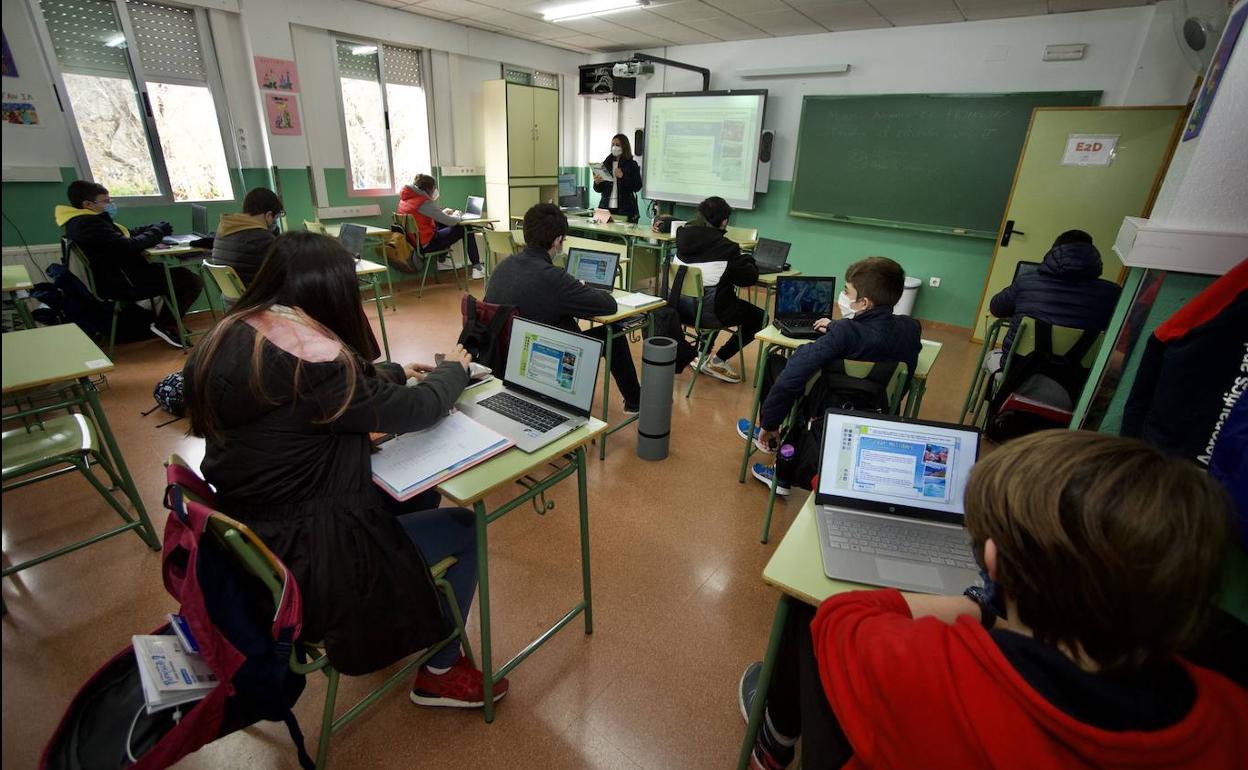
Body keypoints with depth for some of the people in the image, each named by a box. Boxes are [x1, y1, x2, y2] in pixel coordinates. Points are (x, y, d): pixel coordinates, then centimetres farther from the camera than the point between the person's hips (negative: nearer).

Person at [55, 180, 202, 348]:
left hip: (119, 277, 11)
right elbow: (129, 246, -24)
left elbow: (127, 234, 17)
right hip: (126, 283, -11)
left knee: (179, 272, 22)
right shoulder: (88, 224, -19)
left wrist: (155, 228, 3)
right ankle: (164, 326, -4)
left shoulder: (81, 221, 15)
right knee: (192, 281, -13)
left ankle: (166, 321, 22)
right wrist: (158, 232, -10)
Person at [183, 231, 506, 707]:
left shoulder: (230, 335, -1)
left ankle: (397, 631, 37)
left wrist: (396, 374, 19)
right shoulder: (313, 361, -29)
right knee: (465, 528, 3)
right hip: (299, 558, -9)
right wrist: (454, 369, 3)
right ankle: (440, 673, 23)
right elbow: (414, 411, -16)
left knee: (420, 493, 20)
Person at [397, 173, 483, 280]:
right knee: (465, 229, 2)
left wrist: (443, 213, 11)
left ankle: (442, 261, 33)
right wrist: (457, 215, 5)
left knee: (442, 224, 29)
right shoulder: (424, 203, -20)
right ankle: (476, 268, 3)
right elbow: (451, 221, -17)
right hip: (426, 244, -9)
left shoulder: (406, 198, 5)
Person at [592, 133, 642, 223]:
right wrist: (597, 183, -10)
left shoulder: (632, 165, 2)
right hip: (606, 207, 3)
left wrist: (623, 176, -17)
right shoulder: (606, 163, 10)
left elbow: (637, 187, -7)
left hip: (625, 209, -3)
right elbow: (598, 189, 12)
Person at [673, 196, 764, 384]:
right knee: (759, 317, 13)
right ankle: (718, 361, 8)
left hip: (681, 309, 7)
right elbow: (750, 278, -6)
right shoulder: (726, 247, -15)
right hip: (710, 313, -7)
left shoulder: (684, 238, 3)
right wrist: (745, 257, 13)